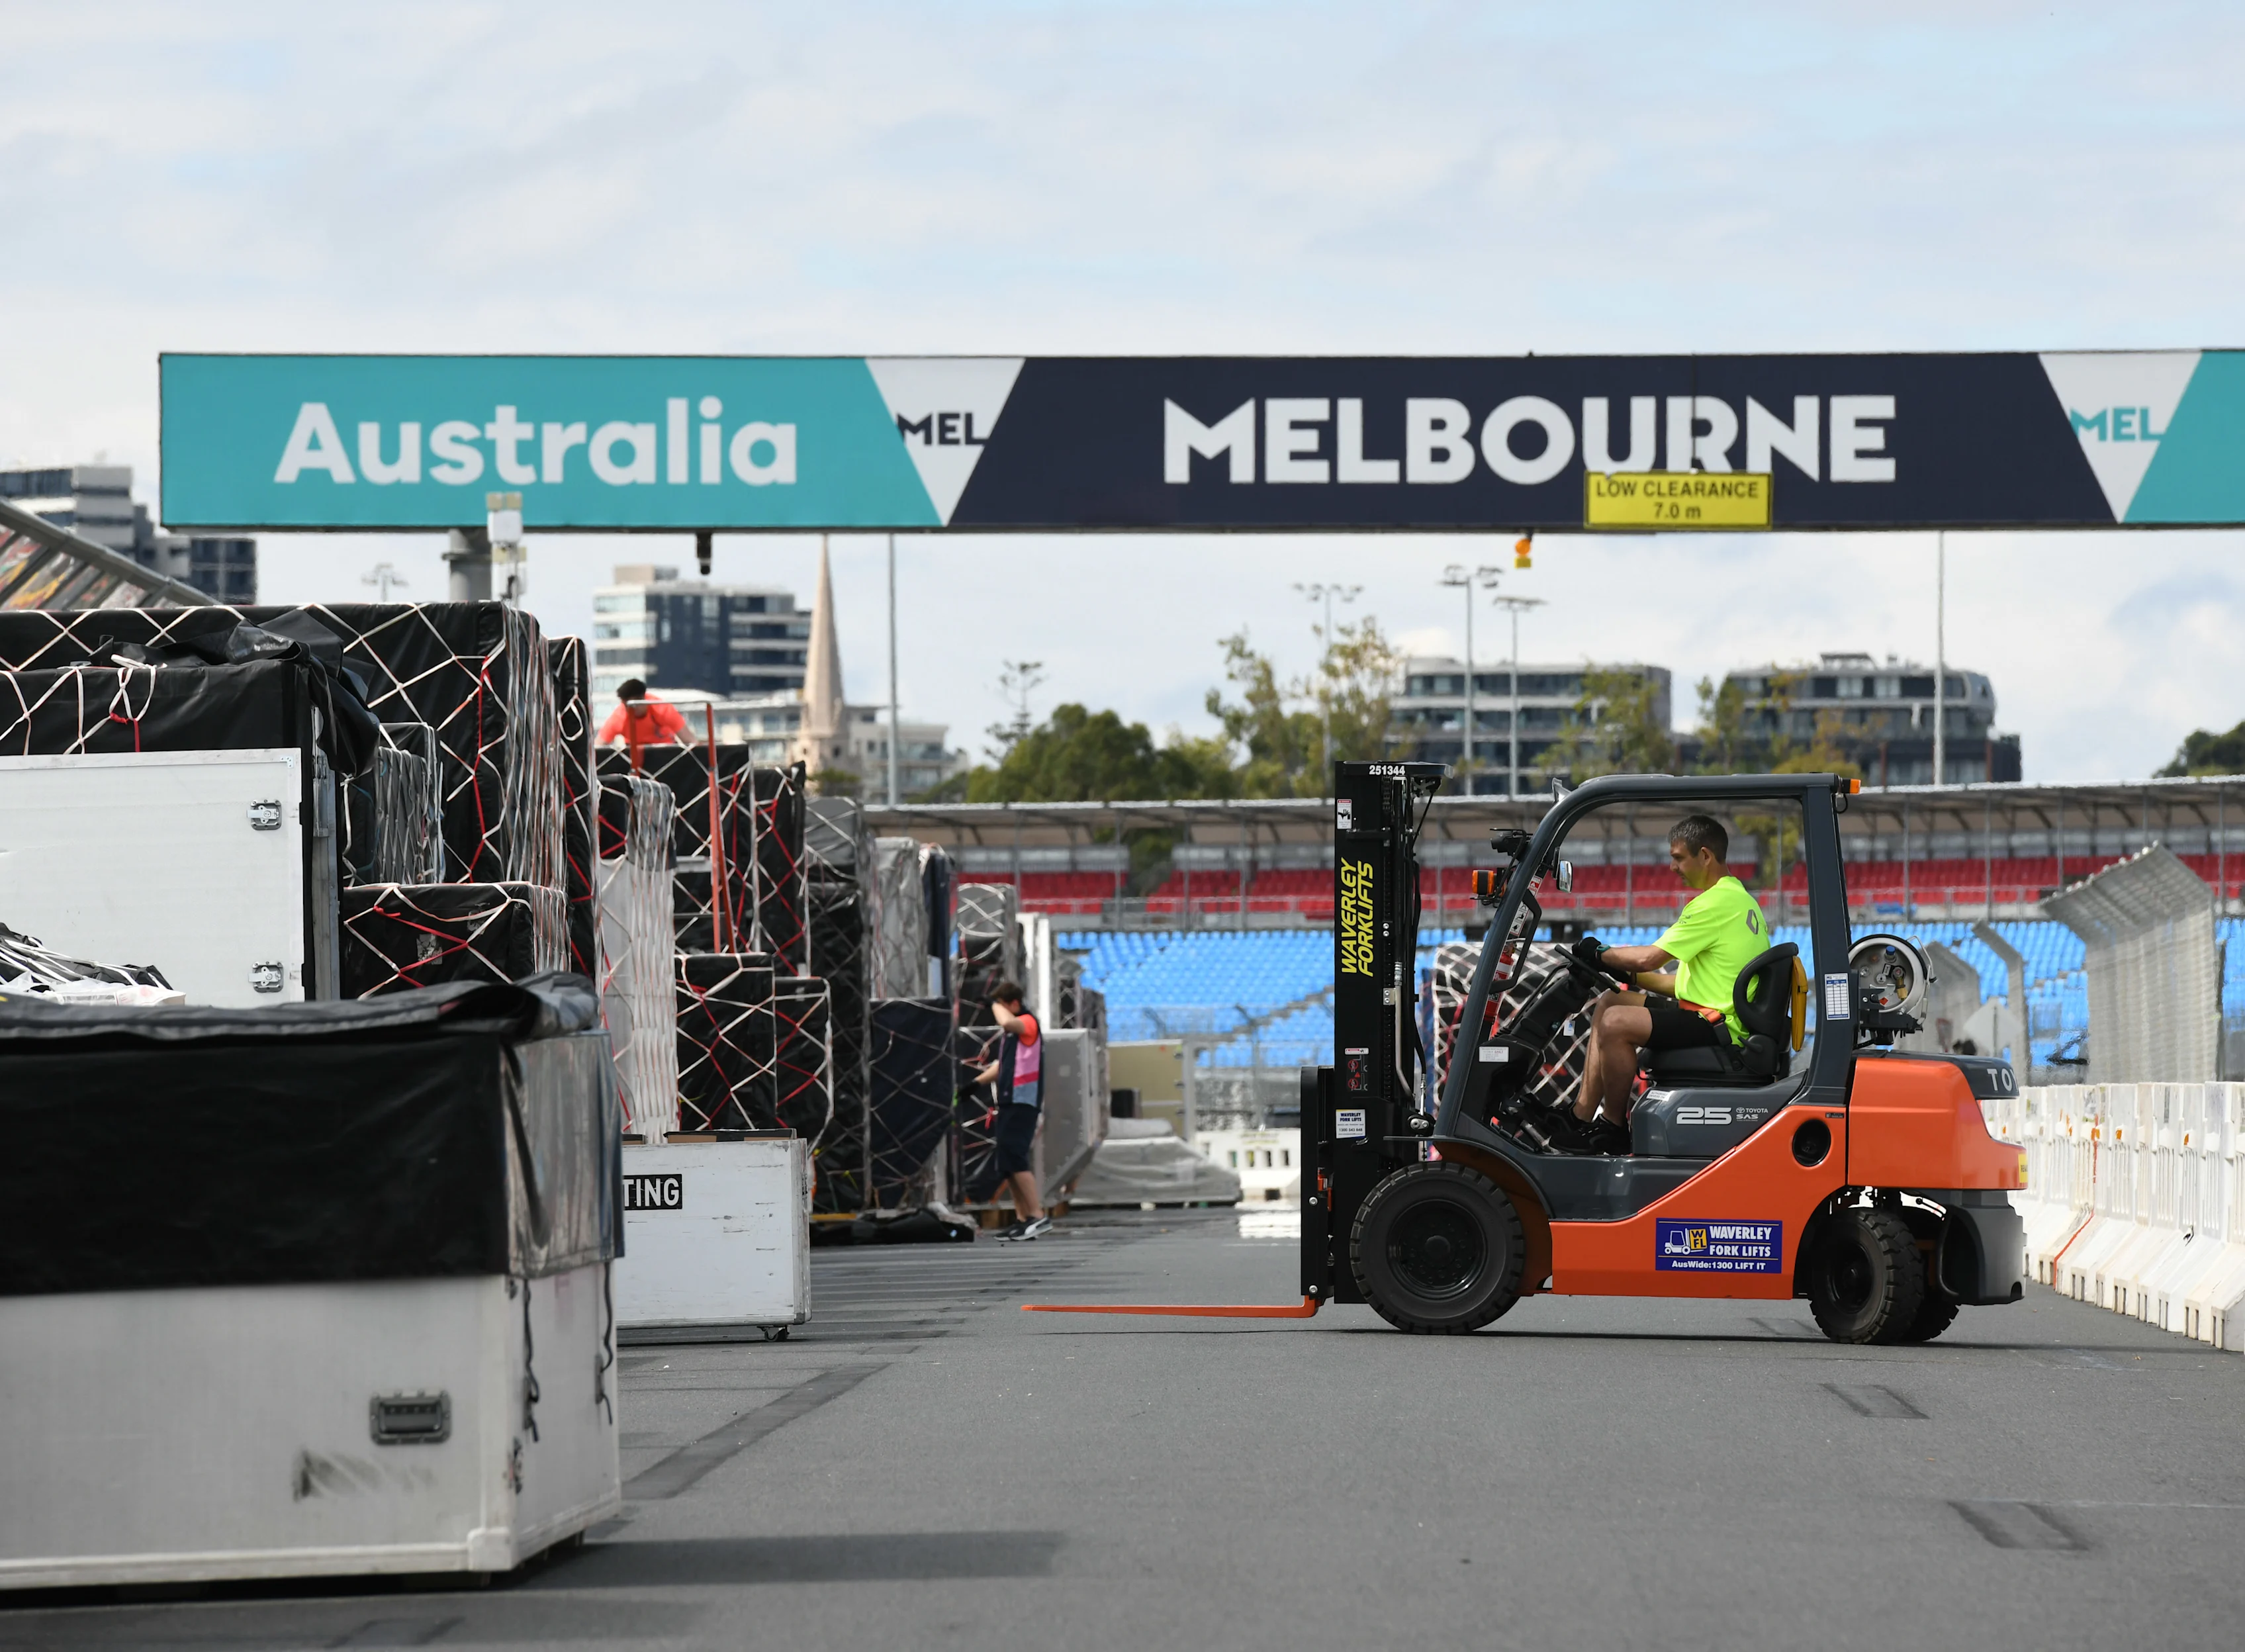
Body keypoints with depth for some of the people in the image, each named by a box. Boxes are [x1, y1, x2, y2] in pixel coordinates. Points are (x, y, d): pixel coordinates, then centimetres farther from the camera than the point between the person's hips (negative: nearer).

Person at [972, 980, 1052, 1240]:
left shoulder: (1028, 1023, -9)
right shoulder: (1011, 1030, 19)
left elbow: (1007, 1022, -31)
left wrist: (995, 1003, -13)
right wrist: (976, 1082, 17)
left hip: (1023, 1101, -10)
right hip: (1009, 1100, 10)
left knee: (1014, 1158, -17)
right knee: (1008, 1163, 8)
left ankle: (1038, 1216, -18)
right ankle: (1022, 1219, 10)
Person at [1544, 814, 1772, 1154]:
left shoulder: (1716, 903, -17)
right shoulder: (1739, 897, 17)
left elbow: (1650, 958, -19)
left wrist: (1601, 954, -2)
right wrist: (1631, 976, 15)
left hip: (1716, 1025, -11)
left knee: (1616, 1023, -22)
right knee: (1609, 1004, 15)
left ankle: (1614, 1129, -6)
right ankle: (1582, 1116, 9)